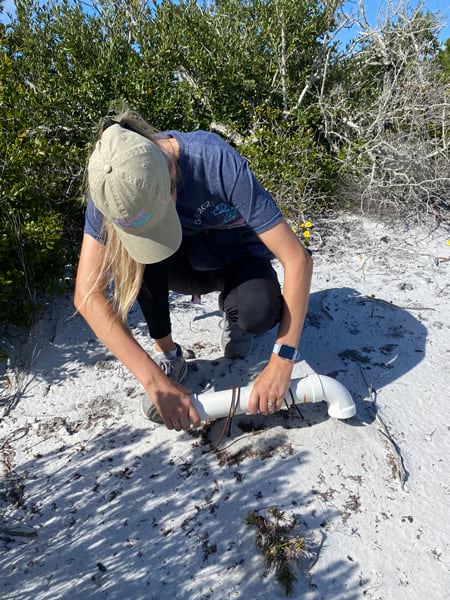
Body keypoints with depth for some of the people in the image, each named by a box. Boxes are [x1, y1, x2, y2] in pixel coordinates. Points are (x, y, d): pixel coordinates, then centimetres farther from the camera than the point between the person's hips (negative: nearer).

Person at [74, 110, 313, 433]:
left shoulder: (218, 163, -33)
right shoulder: (113, 186, -25)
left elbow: (298, 259, -33)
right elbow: (87, 295, -28)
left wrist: (281, 363, -36)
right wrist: (155, 380, -35)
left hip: (238, 257, -2)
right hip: (187, 263, 2)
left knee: (258, 311, -35)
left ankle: (233, 313, 2)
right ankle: (168, 355, -11)